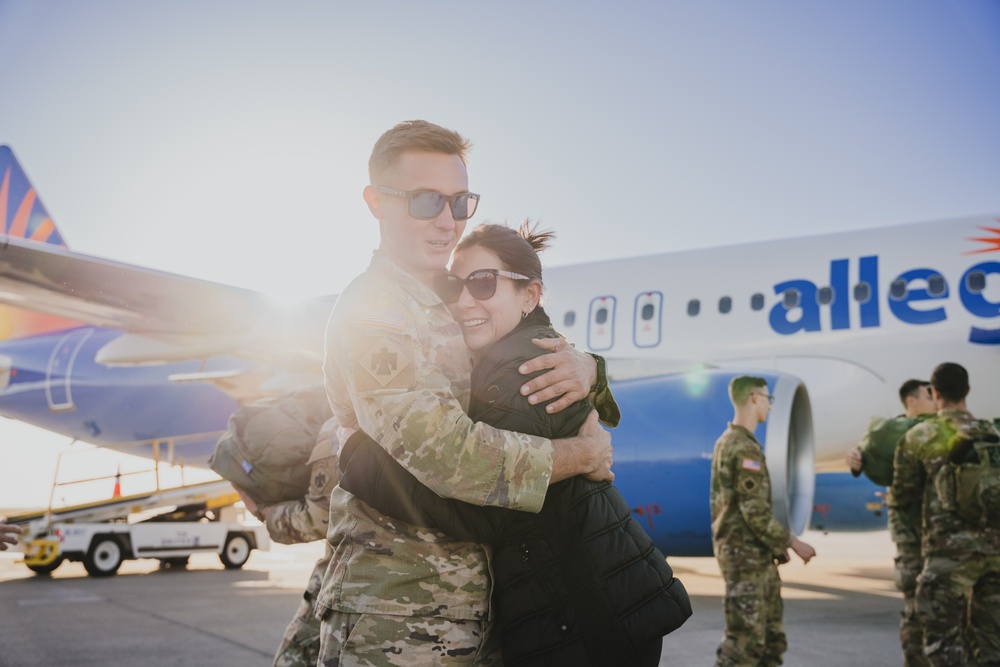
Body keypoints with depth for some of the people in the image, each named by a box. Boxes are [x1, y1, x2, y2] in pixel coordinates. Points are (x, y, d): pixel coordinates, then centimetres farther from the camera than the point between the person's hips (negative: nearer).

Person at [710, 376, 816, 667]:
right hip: (746, 555, -10)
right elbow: (756, 512, -22)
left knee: (772, 635, 15)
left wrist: (776, 545, 19)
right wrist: (792, 542, -12)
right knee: (745, 638, -5)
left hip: (755, 554, 10)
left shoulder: (728, 442, 14)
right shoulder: (744, 448, -18)